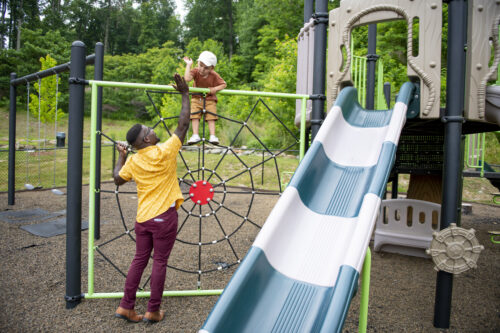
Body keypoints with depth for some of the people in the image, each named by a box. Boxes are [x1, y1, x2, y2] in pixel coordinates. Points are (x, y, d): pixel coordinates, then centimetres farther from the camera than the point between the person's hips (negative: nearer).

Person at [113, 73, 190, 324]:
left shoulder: (133, 161, 1)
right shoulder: (164, 152, -12)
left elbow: (118, 179, 15)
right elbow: (183, 125, -6)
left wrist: (121, 156, 25)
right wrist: (185, 95, 2)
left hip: (143, 217, 5)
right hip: (164, 216, -5)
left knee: (139, 260, 15)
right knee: (159, 262, 5)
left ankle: (126, 307, 22)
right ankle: (153, 311, 16)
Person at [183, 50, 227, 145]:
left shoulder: (214, 75, -13)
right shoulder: (195, 71, -12)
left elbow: (224, 84, -7)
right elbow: (187, 79, -30)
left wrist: (215, 89, -24)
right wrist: (188, 65, -26)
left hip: (210, 99, -1)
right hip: (197, 98, 1)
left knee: (211, 117, -9)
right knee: (195, 116, -12)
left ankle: (212, 136, -8)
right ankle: (195, 135, -12)